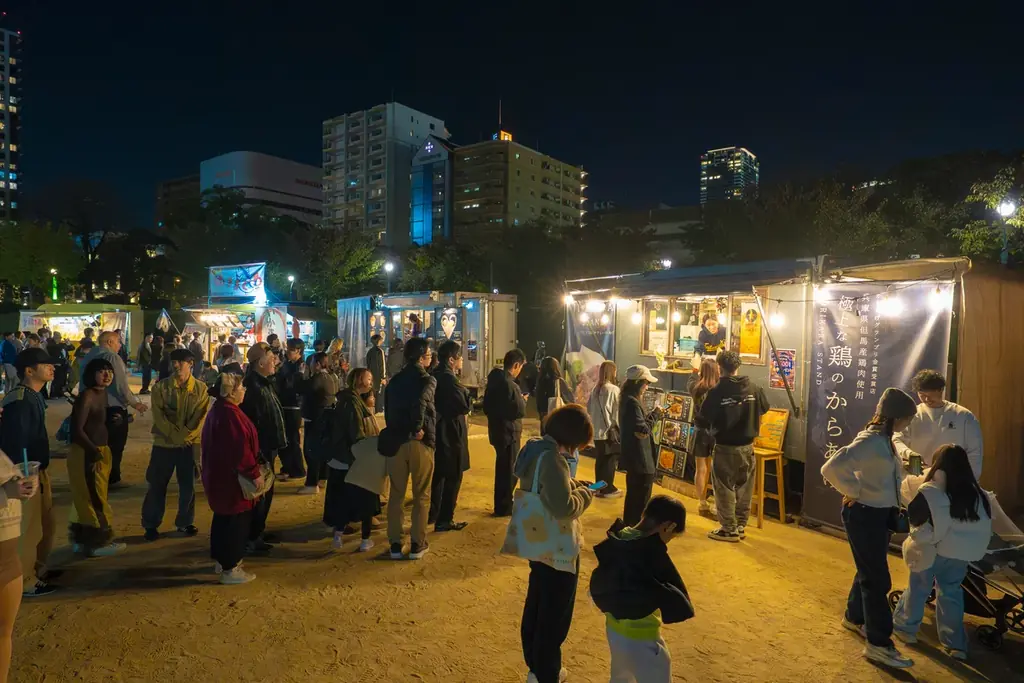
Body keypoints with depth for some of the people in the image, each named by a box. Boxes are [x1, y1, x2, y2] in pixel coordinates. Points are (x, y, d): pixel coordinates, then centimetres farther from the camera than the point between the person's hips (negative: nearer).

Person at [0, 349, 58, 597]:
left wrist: (43, 473, 17)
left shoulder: (34, 396, 9)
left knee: (47, 524, 21)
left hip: (39, 470, 10)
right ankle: (27, 582, 18)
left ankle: (39, 570, 37)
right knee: (30, 529, 4)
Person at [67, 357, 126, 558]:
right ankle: (96, 542, 9)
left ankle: (82, 539, 29)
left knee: (88, 498, 17)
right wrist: (93, 451, -23)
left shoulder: (104, 393, 8)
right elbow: (77, 430, -21)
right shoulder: (86, 395, -18)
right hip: (86, 454, -9)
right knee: (93, 498, -1)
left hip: (100, 452, 9)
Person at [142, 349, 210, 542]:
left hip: (190, 443, 1)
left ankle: (185, 522, 25)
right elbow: (158, 415, -8)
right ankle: (151, 524, 20)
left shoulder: (201, 388, 0)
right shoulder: (161, 386, -3)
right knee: (157, 485, 6)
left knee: (188, 485, 9)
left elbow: (203, 415, -5)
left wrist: (188, 435, -17)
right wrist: (175, 435, -16)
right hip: (164, 442, -1)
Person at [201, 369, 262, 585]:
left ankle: (221, 560, 33)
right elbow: (240, 449, -28)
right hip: (231, 478, -11)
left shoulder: (218, 410, 9)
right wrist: (254, 473, -20)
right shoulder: (230, 414, -25)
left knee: (223, 518, 21)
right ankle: (230, 569, 9)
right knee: (237, 522, 0)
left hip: (219, 475, 11)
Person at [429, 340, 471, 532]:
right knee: (452, 478, 2)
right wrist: (468, 394, -7)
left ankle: (433, 514, 32)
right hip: (450, 433, -9)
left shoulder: (435, 376, 9)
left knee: (439, 475, 21)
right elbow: (465, 405, -24)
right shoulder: (449, 379, -20)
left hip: (438, 431, 10)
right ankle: (444, 520, 8)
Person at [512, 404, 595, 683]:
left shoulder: (535, 448, 1)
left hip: (538, 544, 10)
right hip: (558, 550, -10)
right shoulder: (552, 459, -29)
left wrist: (572, 485, 3)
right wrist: (585, 493, -13)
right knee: (554, 616, 9)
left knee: (536, 606, 24)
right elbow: (564, 508, -30)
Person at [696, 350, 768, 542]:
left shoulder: (716, 392, -18)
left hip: (725, 447, -4)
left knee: (725, 489, 8)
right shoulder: (754, 389, -6)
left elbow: (702, 421, -13)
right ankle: (740, 526, 26)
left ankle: (729, 529, 15)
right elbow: (764, 408, 15)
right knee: (744, 487, 16)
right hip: (747, 446, 4)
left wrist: (711, 424, 9)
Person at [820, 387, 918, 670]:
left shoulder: (884, 439, 7)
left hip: (880, 513, 10)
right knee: (877, 578, -2)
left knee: (870, 571, 22)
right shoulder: (870, 441, -24)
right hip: (865, 514, -10)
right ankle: (879, 643, 10)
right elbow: (831, 469, -33)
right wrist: (856, 492, -21)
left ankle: (854, 617, 41)